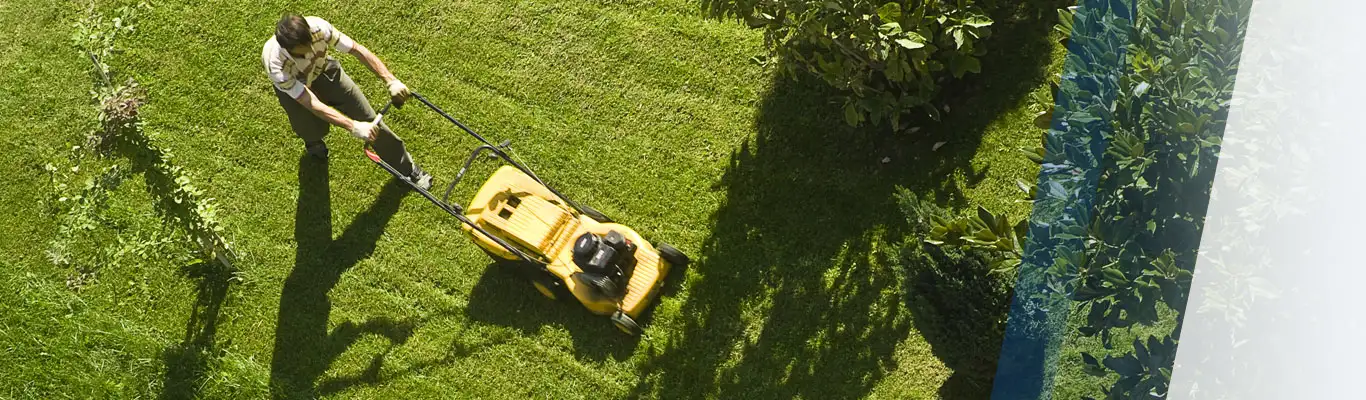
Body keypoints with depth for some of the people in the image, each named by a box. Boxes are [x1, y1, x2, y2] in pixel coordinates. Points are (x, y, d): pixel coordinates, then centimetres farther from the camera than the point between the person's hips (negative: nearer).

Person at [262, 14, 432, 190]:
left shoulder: (318, 27, -38)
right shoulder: (275, 64, -42)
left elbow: (358, 50, -29)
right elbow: (313, 104, -43)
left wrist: (391, 81, -37)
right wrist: (354, 127, -49)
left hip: (323, 71, 1)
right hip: (293, 86, -1)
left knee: (369, 119, -3)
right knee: (315, 129, -12)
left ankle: (407, 169, 13)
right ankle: (313, 140, 31)